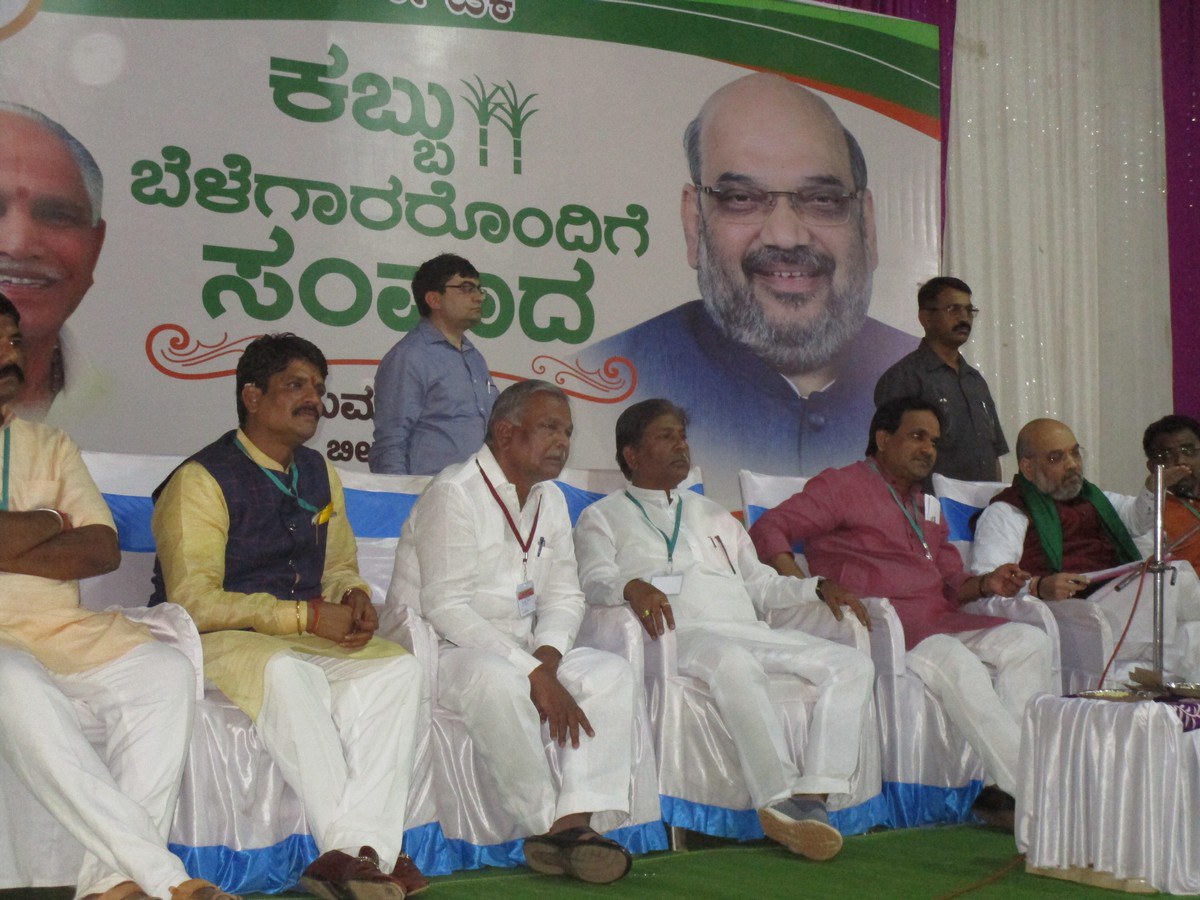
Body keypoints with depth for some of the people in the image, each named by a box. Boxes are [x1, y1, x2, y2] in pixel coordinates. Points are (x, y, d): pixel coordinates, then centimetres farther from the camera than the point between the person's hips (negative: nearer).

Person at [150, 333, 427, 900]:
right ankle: (353, 848, -33)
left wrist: (354, 598, -5)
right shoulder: (201, 480, -8)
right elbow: (195, 603, -15)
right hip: (216, 641, -6)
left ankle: (360, 854, -32)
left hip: (307, 640, 6)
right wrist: (308, 616, -20)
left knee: (398, 667, -21)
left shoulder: (319, 474, 14)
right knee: (288, 672, -38)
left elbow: (340, 568, 22)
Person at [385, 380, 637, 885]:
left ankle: (575, 820, -25)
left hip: (521, 652, 8)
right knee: (498, 679, -38)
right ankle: (546, 824, -23)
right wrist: (534, 674, -25)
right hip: (441, 649, -8)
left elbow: (564, 597, 11)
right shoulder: (454, 494, -13)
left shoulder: (550, 500, 12)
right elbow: (447, 610, -21)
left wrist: (547, 658, -12)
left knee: (611, 673, -13)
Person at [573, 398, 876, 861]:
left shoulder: (713, 515, 34)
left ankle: (812, 796, -32)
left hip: (750, 632, 6)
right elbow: (594, 583, -1)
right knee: (733, 662, -40)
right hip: (681, 634, -6)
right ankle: (780, 799, -41)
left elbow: (761, 584, 29)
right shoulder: (603, 516, 17)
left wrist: (817, 587, 10)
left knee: (852, 664, -18)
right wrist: (631, 587, -24)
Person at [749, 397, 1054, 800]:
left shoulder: (926, 506, 30)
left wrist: (985, 584, 2)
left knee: (1030, 641, -13)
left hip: (939, 624, 8)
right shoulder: (842, 486, 6)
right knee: (955, 661, -34)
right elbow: (768, 531, -4)